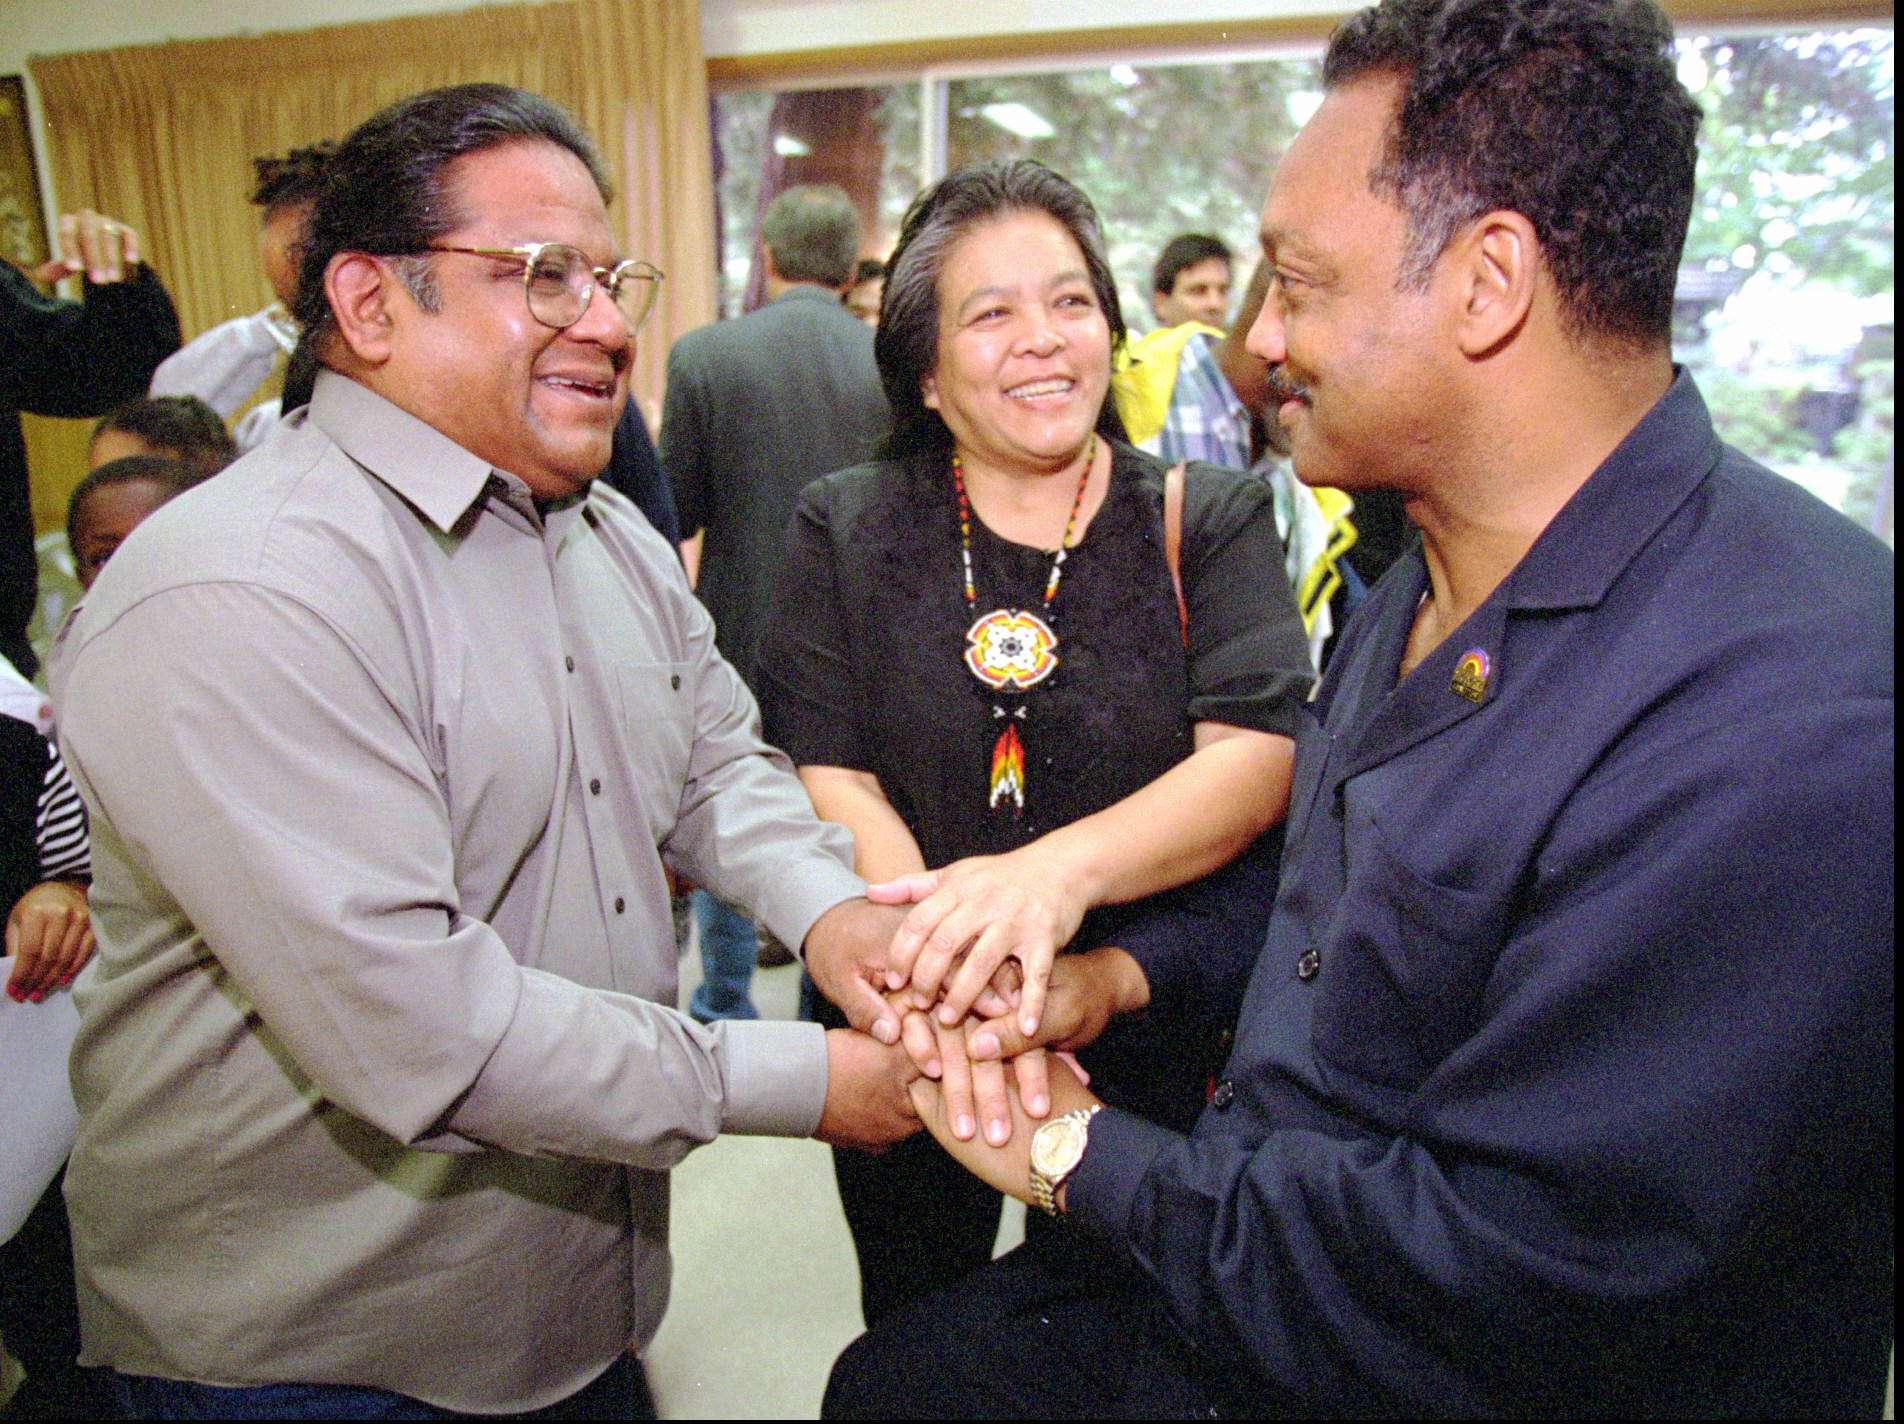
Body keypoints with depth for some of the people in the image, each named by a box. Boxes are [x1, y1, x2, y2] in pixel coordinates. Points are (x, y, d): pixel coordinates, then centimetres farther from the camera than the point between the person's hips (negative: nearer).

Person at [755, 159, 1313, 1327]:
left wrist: (1062, 867, -34)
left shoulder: (1214, 519, -2)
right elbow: (826, 779, -10)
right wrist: (956, 970, -28)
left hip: (1150, 1049, 0)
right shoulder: (846, 530, -1)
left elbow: (1259, 757, -15)